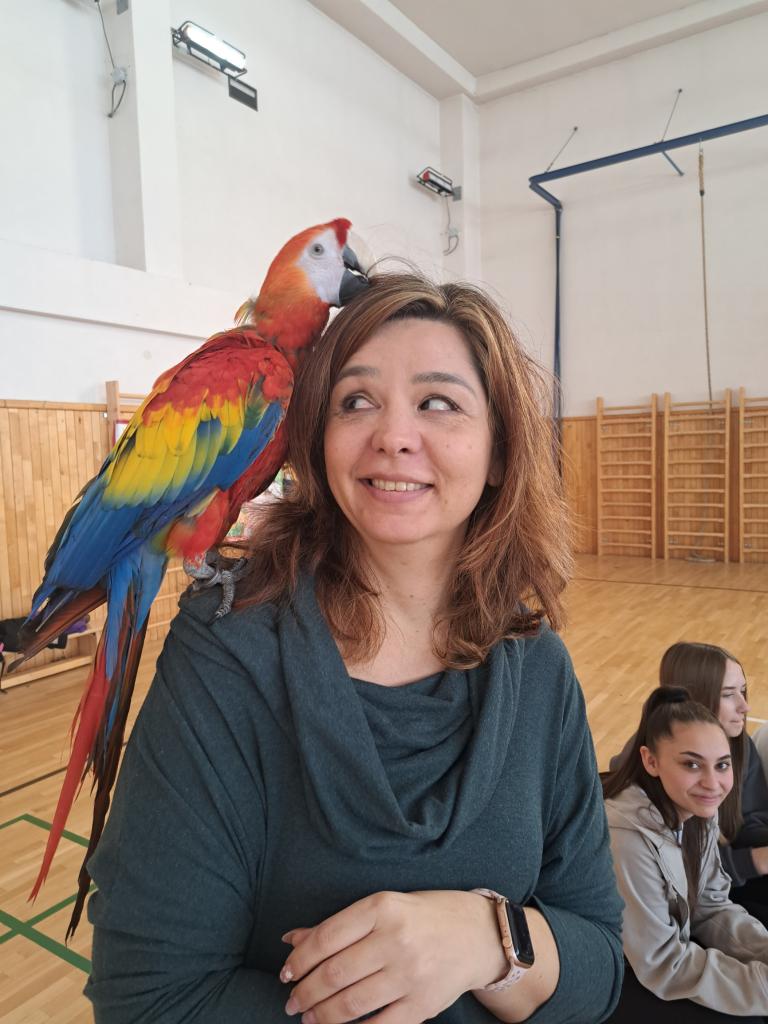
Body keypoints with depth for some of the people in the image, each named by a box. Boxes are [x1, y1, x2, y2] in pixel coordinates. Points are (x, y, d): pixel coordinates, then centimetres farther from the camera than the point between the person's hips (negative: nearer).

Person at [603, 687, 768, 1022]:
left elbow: (712, 908, 1)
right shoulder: (626, 837, -33)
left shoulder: (697, 812, -8)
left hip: (673, 946, 7)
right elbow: (662, 965, -24)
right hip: (613, 981, -7)